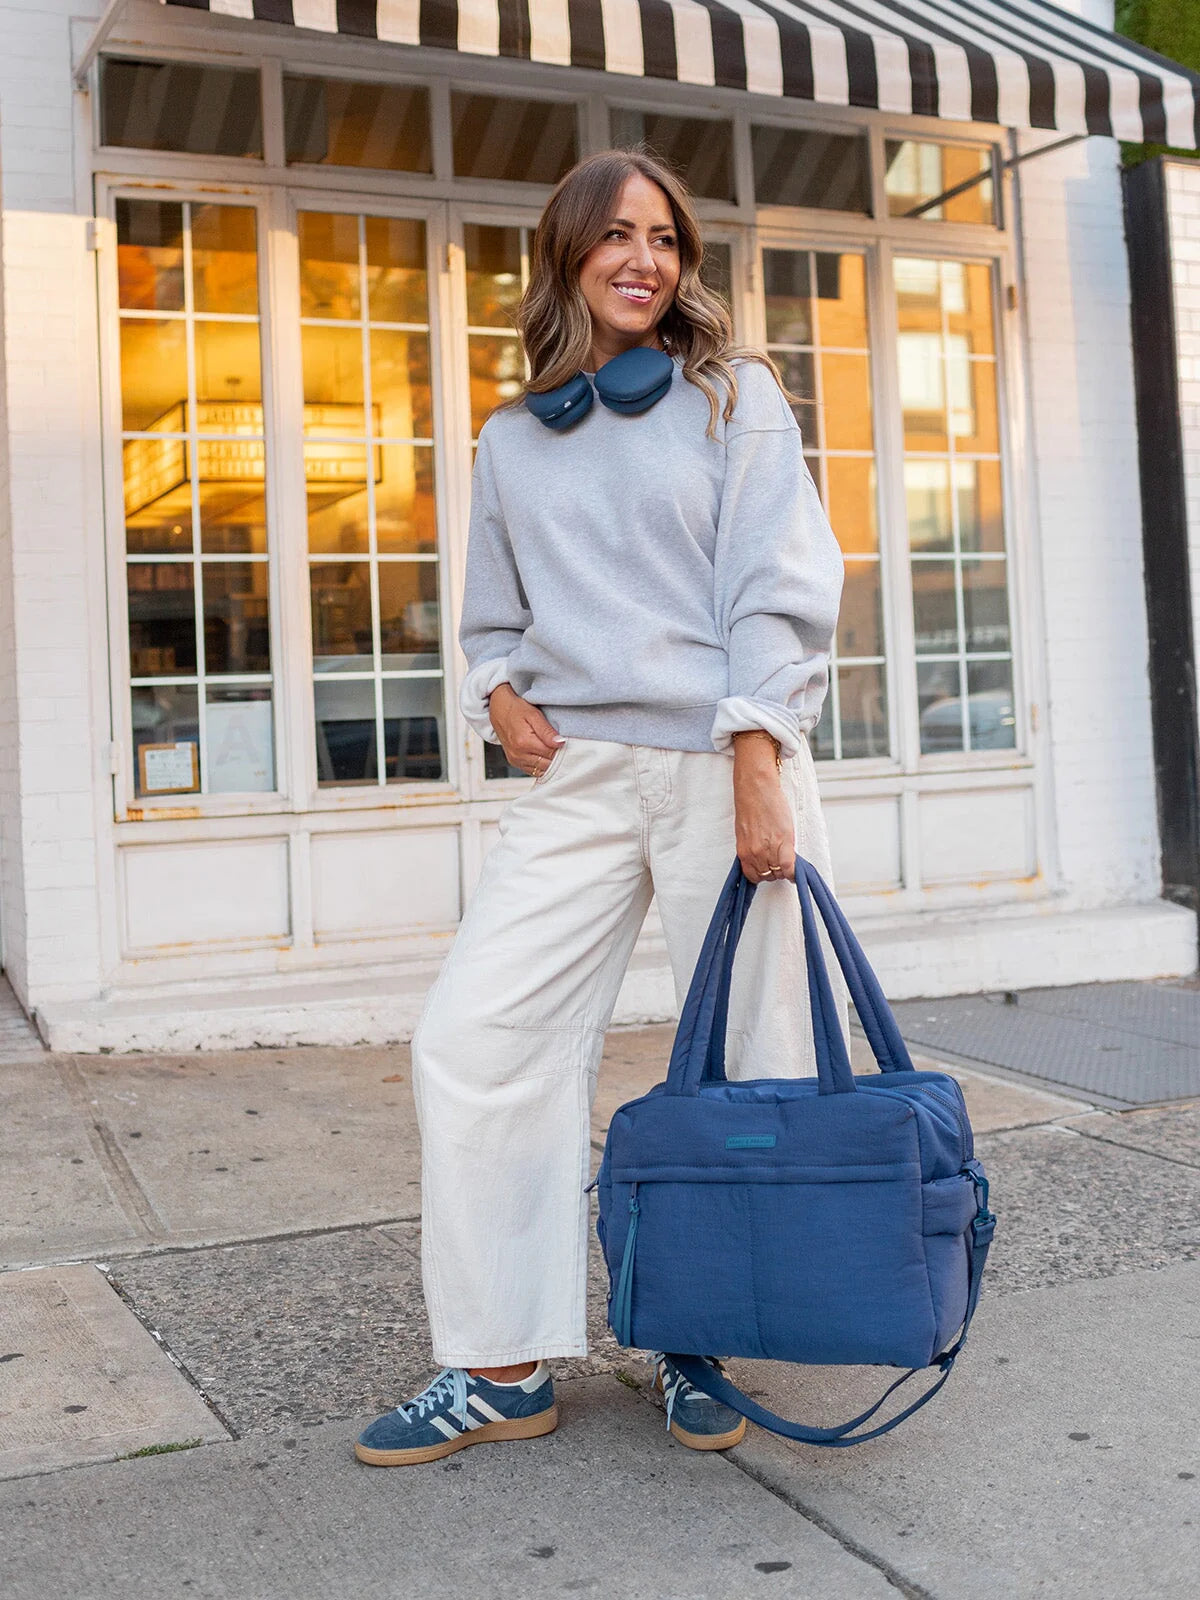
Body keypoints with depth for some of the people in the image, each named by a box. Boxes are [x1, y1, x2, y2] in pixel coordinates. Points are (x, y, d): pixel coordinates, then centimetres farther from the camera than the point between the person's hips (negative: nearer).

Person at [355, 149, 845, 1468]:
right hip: (578, 778, 3)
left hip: (724, 764, -3)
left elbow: (778, 590, -4)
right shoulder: (512, 441, 15)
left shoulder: (733, 396, 5)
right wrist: (497, 691, 2)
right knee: (470, 1037, -6)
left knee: (746, 1063, 1)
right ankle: (502, 1366, 5)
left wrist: (757, 775, -14)